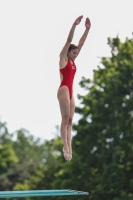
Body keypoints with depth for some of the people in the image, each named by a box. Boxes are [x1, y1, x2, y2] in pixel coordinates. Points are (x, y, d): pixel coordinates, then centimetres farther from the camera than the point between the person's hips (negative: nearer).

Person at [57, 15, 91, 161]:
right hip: (63, 90, -8)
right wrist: (74, 25, -17)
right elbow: (69, 40, -10)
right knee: (65, 119, -13)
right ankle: (66, 147, -17)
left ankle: (69, 147, -5)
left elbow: (81, 42, 14)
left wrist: (87, 29, 9)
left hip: (70, 91, 8)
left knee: (70, 121, 0)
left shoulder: (72, 61, 17)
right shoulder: (63, 58, -1)